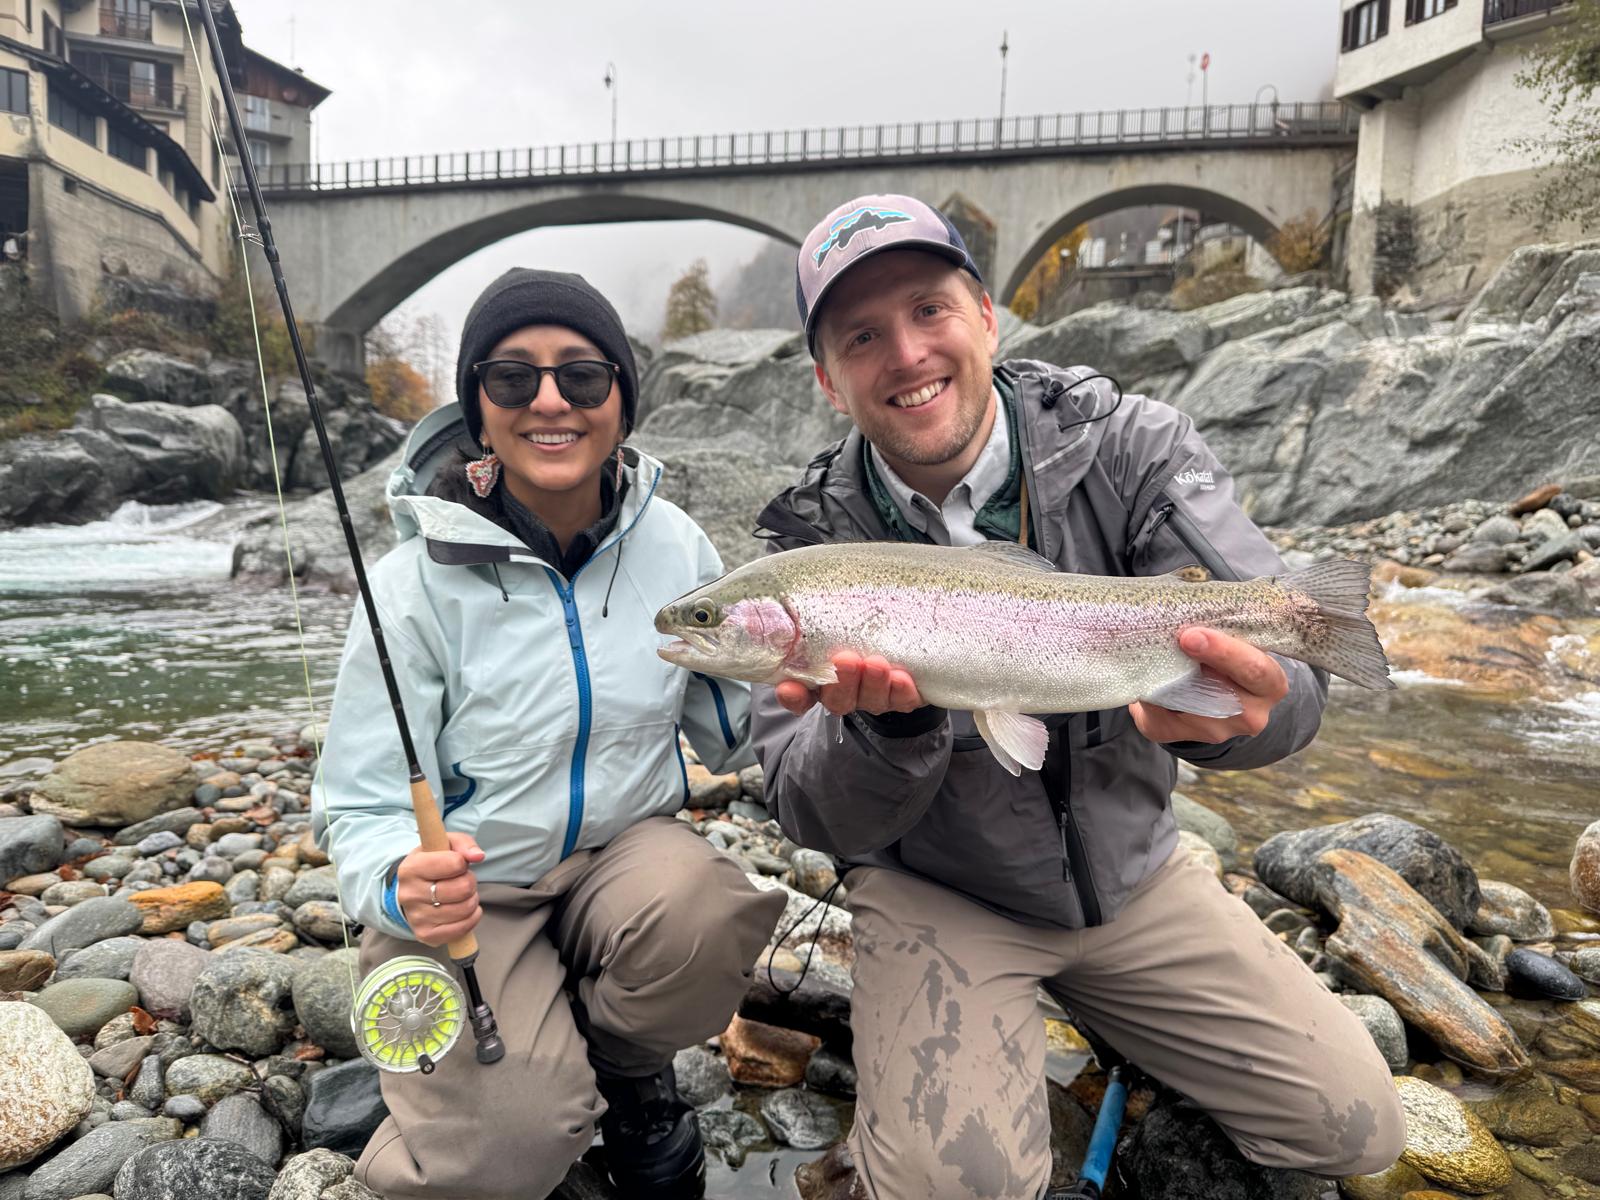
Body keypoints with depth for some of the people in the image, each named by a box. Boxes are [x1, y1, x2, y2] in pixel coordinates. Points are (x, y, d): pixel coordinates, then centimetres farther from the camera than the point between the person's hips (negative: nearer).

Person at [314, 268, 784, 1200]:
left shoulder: (673, 546, -7)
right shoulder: (421, 581, -16)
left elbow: (740, 736, 2)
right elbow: (364, 806, -10)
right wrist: (404, 886, -33)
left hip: (626, 850, 3)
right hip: (466, 892, -2)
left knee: (703, 914, -31)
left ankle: (628, 1067, 5)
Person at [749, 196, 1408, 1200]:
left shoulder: (1131, 446, -13)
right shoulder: (820, 543, -13)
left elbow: (1288, 670, -22)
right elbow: (818, 822, -16)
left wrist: (1224, 712, -47)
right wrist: (888, 724, -39)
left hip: (1131, 872, 3)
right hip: (939, 892, -2)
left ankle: (1110, 1027, 27)